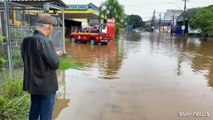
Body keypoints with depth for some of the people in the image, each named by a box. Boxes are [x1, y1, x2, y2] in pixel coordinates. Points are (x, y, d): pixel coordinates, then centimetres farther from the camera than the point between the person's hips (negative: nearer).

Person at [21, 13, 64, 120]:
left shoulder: (26, 40, 1)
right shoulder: (44, 41, -23)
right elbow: (55, 64, -21)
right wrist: (56, 55, 2)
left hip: (32, 83, 8)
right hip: (46, 85, -7)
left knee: (34, 110, 22)